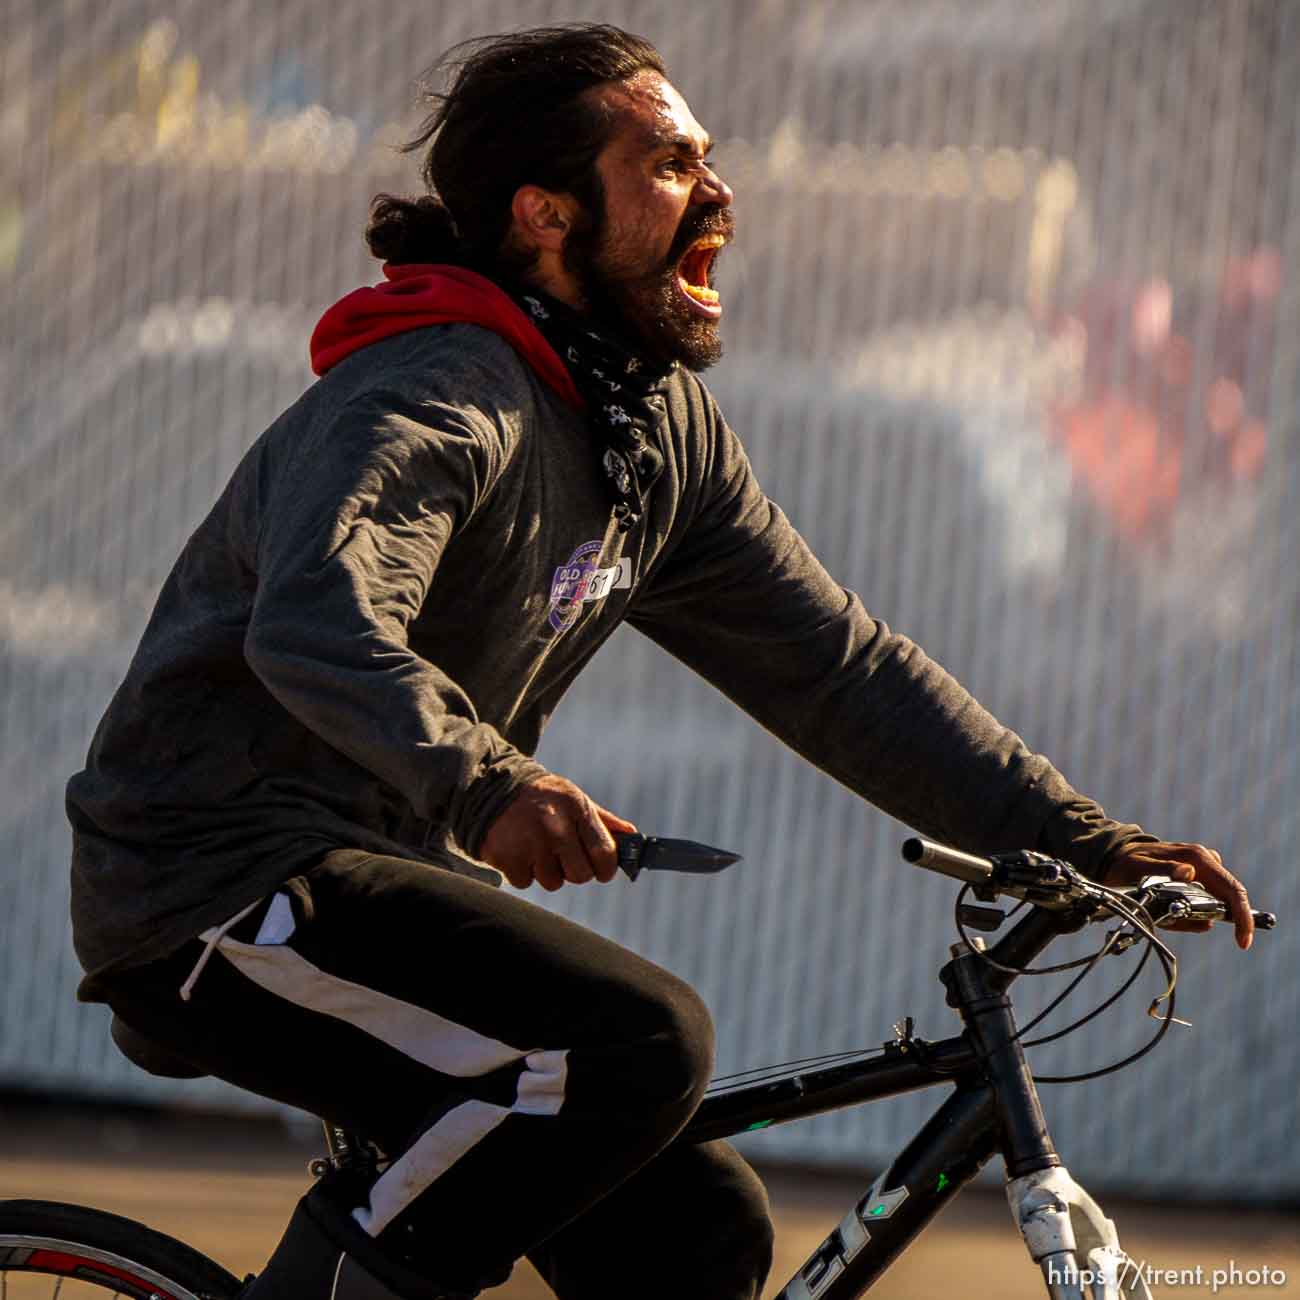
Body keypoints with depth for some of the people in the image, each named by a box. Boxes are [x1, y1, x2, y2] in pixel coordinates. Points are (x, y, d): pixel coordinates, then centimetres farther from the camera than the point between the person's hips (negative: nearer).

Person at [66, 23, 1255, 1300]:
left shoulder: (664, 430, 9)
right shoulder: (437, 401, -20)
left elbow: (836, 667, 12)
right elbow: (319, 624, -38)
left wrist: (1084, 843, 3)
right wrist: (485, 783, -55)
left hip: (388, 881, 9)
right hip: (222, 902, -9)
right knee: (638, 1042, -28)